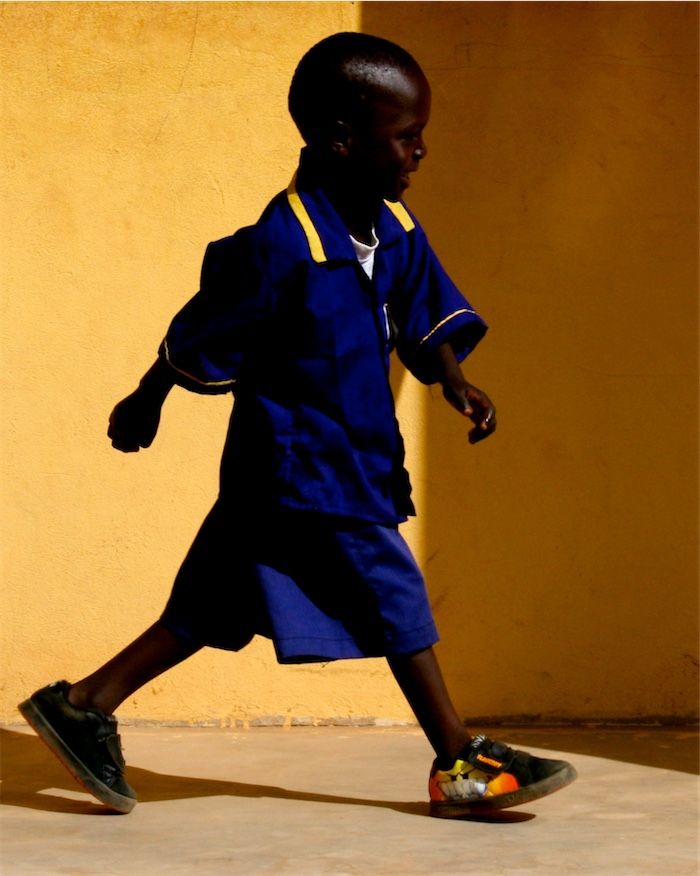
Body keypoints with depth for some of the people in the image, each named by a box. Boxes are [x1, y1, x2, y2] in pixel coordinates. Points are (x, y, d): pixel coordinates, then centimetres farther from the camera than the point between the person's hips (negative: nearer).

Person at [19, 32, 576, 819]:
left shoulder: (397, 234, 4)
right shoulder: (282, 244, -21)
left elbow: (427, 320, 15)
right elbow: (199, 334, -11)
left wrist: (454, 381, -3)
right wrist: (146, 402, 0)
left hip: (358, 464, 9)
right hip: (299, 467, -9)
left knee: (210, 613, 13)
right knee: (396, 601, -5)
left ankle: (84, 705, 20)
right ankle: (461, 766, 4)